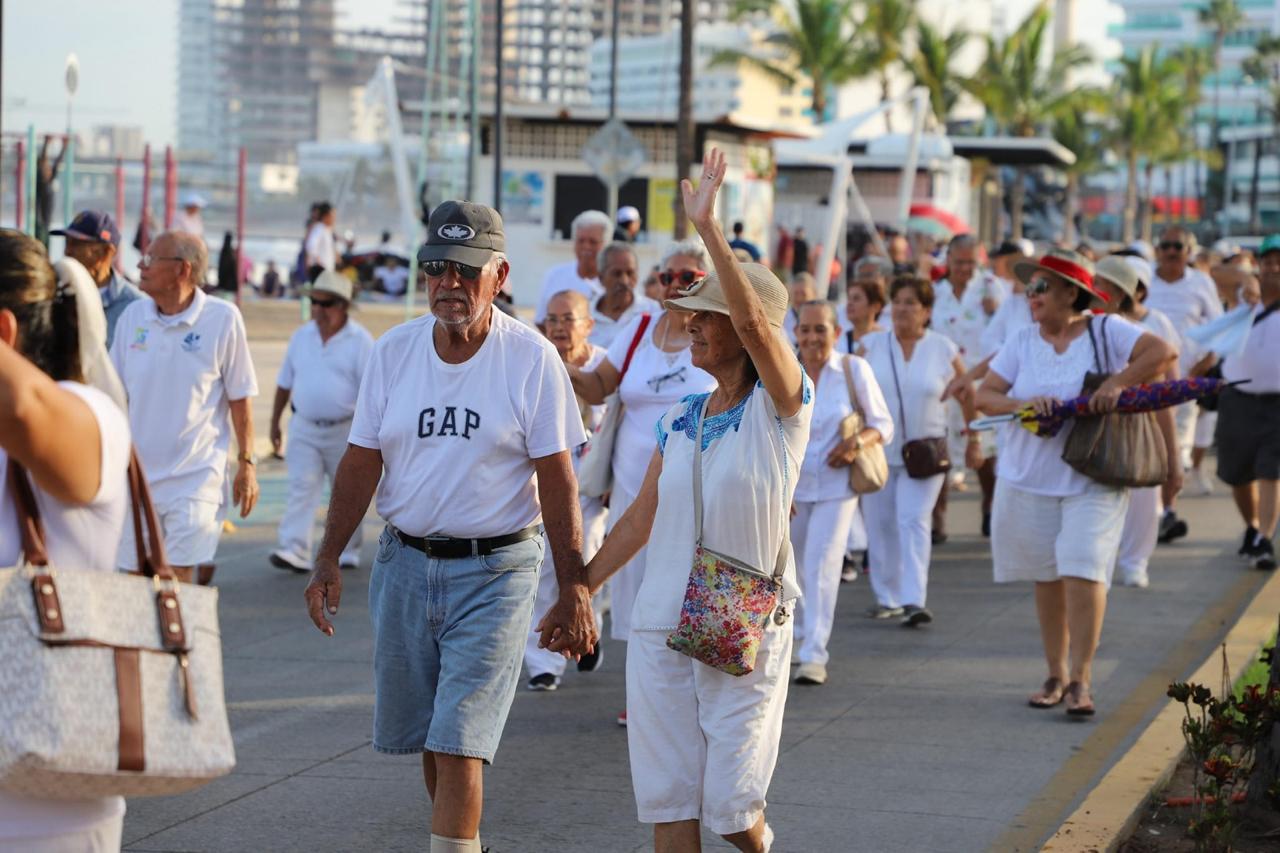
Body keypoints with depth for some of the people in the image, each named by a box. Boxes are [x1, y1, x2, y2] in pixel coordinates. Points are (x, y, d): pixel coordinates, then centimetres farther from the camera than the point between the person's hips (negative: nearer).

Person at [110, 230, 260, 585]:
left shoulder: (223, 319, -8)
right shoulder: (133, 316, 4)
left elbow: (239, 398, -2)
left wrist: (246, 464, -2)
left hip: (195, 478, -5)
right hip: (137, 475, 5)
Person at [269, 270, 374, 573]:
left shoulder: (360, 341, -7)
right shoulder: (301, 337, 6)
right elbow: (285, 383, 13)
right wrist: (275, 423, 13)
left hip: (345, 431, -3)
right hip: (304, 428, 3)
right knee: (301, 489, -9)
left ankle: (347, 553, 21)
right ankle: (295, 551, -16)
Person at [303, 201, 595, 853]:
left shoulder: (532, 359, -8)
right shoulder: (393, 351, 2)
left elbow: (557, 480, -7)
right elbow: (361, 462, 6)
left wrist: (573, 590, -9)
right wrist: (328, 561, 1)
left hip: (495, 570, -4)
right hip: (405, 561, 4)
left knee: (459, 746, -11)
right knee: (428, 738, 13)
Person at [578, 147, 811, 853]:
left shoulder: (783, 407, -7)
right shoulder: (678, 419, 10)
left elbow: (754, 321, -25)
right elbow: (640, 520, 16)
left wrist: (707, 228, -29)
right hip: (661, 626, 5)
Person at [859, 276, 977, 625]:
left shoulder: (943, 349, -1)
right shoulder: (872, 345, 2)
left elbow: (968, 395, 8)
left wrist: (973, 442, 11)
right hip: (878, 450, 2)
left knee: (914, 521, -13)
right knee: (881, 525, 6)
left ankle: (914, 601, -18)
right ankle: (887, 597, 19)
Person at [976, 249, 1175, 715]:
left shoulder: (1105, 332, -4)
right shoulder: (1023, 341, 6)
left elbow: (1163, 352, -15)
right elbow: (985, 395, 1)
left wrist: (1118, 382, -25)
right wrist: (1021, 403, -19)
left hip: (1092, 479, -3)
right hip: (1030, 478, 4)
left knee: (1083, 572, -11)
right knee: (1047, 578, 9)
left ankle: (1080, 680, -5)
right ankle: (1056, 675, 21)